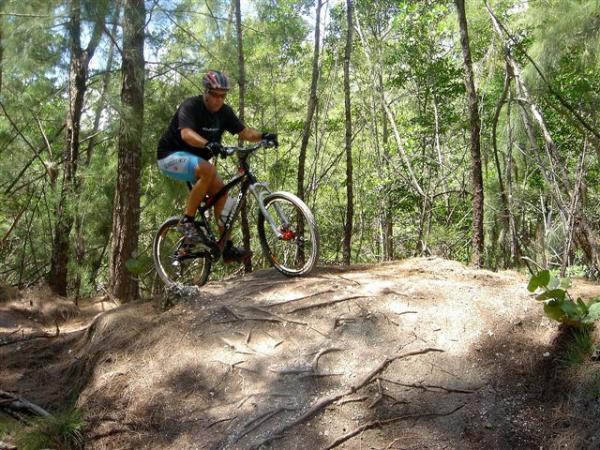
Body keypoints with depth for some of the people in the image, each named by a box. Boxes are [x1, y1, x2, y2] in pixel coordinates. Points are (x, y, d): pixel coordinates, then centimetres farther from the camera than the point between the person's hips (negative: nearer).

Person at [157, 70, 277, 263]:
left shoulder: (224, 112, -2)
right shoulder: (190, 106, -23)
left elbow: (245, 132, -8)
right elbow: (186, 134, -40)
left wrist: (263, 136, -29)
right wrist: (208, 144, -59)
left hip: (194, 158, 7)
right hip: (171, 156, -7)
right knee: (208, 170, -34)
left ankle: (227, 247, -7)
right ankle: (187, 221, -21)